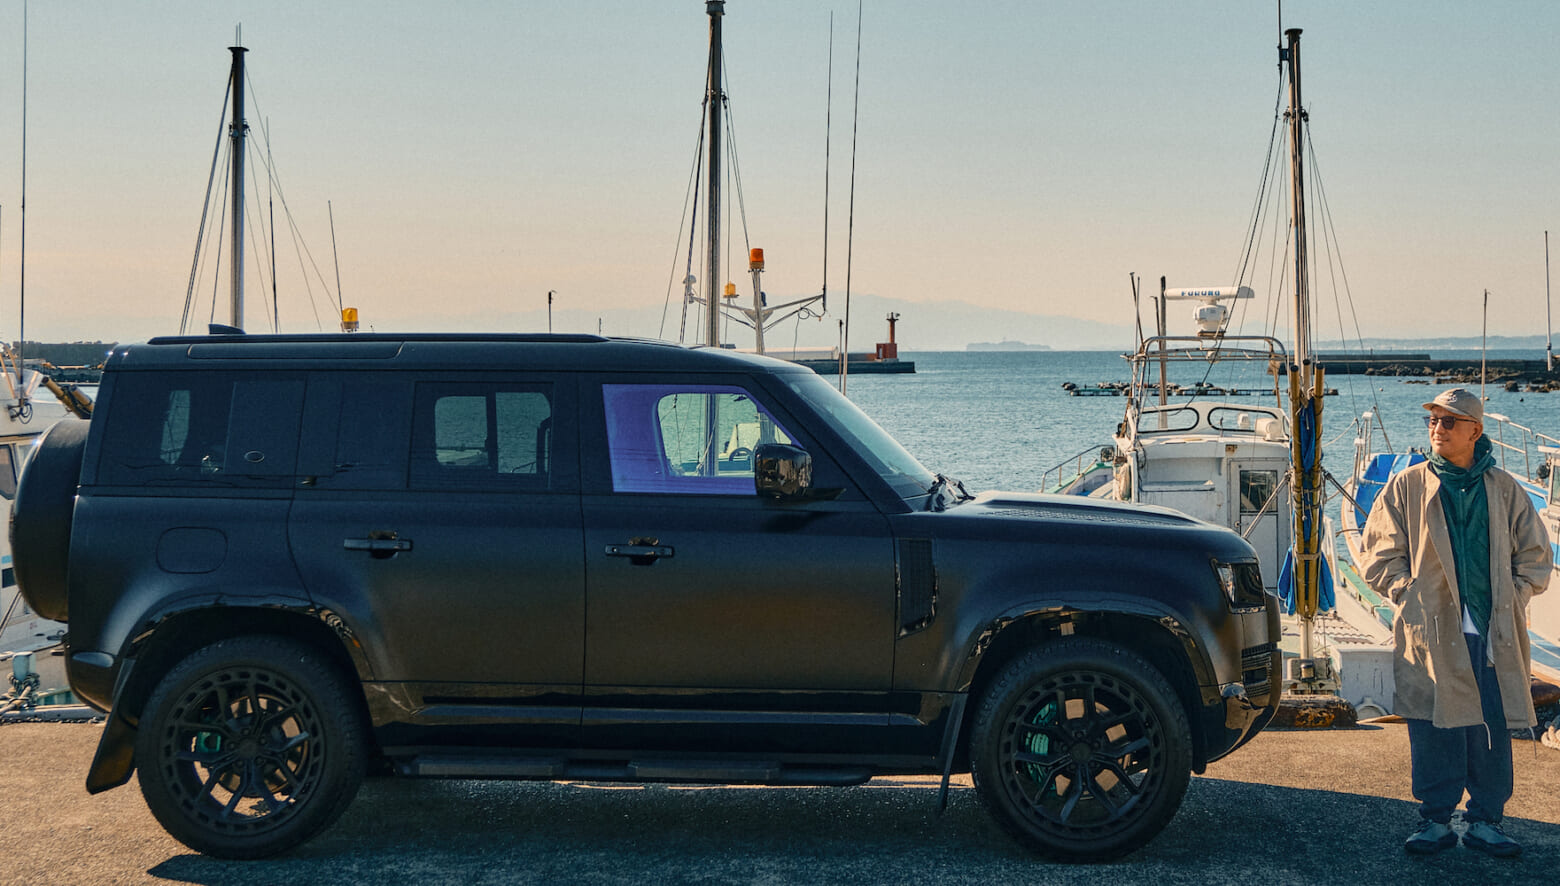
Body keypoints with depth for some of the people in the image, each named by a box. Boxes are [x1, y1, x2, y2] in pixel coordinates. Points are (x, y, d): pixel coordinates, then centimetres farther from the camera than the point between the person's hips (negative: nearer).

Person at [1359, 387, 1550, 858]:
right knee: (1432, 731, 1)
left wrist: (1512, 596, 1)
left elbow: (1535, 556, 14)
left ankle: (1485, 820, 14)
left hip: (1493, 632, 1)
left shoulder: (1504, 490, 10)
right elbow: (1380, 556, 6)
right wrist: (1411, 595, -5)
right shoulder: (1406, 487, 6)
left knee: (1492, 730, 3)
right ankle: (1435, 819, 12)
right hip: (1431, 630, -1)